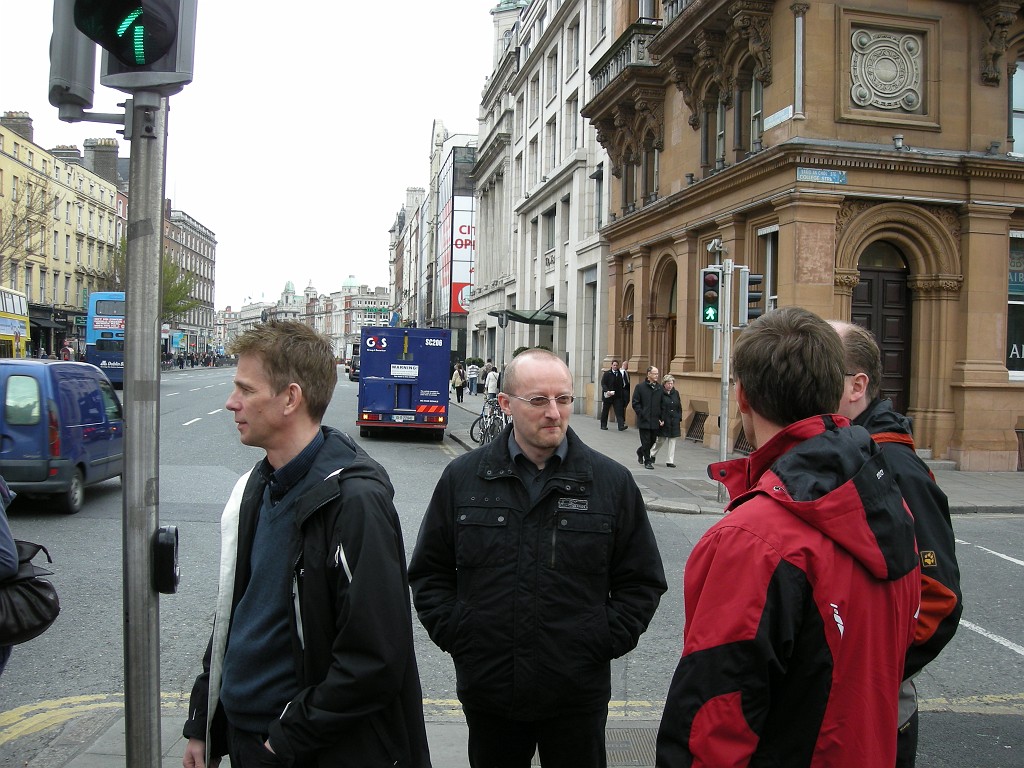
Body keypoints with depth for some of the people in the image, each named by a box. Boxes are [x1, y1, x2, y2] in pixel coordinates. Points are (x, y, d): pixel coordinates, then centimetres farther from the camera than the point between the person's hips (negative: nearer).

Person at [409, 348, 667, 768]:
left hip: (577, 696, -1)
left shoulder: (613, 481, -2)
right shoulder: (462, 477, 0)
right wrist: (453, 632, -3)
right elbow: (429, 572, 8)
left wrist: (605, 642, -6)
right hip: (486, 690, 1)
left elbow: (642, 581, 4)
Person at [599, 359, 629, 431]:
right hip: (608, 395, -2)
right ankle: (603, 425, 21)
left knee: (619, 411, -8)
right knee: (605, 411, 8)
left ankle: (621, 426, -14)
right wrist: (607, 391, -21)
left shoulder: (620, 374, 7)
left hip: (617, 396, 2)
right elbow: (603, 383, -8)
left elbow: (622, 385, 14)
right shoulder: (607, 373, -2)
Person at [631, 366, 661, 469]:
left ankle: (640, 452, 38)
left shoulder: (659, 388, 7)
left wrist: (661, 417, 2)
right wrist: (641, 414, -11)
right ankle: (647, 461, 10)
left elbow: (662, 404, 11)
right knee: (646, 442, -1)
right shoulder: (640, 387, -4)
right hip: (644, 420, -4)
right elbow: (635, 403, -4)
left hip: (655, 421, 4)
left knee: (652, 441, 11)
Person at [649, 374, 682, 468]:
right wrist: (659, 420, -16)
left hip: (674, 421, 5)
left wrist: (680, 420, 8)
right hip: (663, 421, -5)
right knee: (661, 440, 4)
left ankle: (670, 461, 9)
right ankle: (652, 455, 28)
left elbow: (679, 407, 13)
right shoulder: (660, 393, -9)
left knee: (672, 440, 4)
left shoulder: (676, 393, 8)